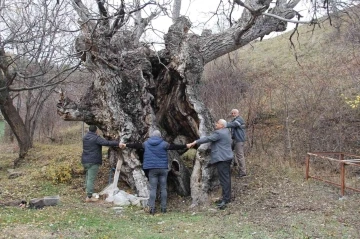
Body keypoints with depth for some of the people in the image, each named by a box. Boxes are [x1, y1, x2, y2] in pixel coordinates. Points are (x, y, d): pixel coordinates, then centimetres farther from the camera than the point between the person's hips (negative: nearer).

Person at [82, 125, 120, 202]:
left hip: (85, 161, 8)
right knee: (91, 179, -6)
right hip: (93, 161, -8)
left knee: (88, 177, 18)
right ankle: (89, 197, -6)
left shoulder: (85, 137, 12)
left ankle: (88, 194, 23)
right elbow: (107, 143, -22)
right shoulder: (96, 138, -13)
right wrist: (117, 143, -21)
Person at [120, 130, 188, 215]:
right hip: (163, 168, -1)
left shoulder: (146, 144, 3)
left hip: (152, 169, 1)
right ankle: (163, 208, 8)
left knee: (153, 189, 3)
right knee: (163, 188, 6)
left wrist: (126, 145, 26)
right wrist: (186, 146, 10)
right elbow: (174, 147, 1)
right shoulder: (163, 144, -3)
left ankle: (152, 208, -4)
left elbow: (136, 145, 12)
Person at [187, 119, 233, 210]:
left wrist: (194, 143, -21)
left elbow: (207, 139, -21)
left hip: (221, 159, -11)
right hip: (227, 157, 11)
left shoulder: (218, 133, -15)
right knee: (226, 178, 16)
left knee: (224, 179, -10)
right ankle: (227, 197, 25)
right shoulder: (226, 131, 16)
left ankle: (225, 200, -9)